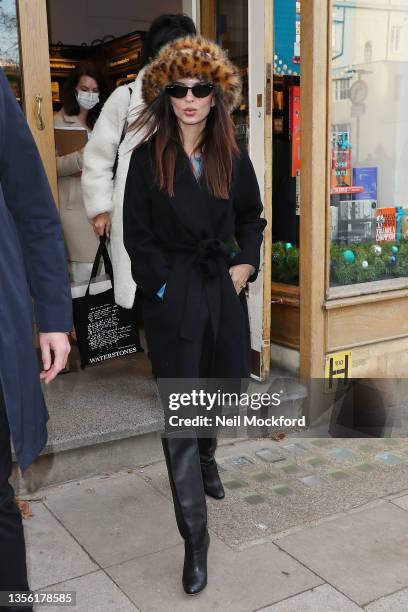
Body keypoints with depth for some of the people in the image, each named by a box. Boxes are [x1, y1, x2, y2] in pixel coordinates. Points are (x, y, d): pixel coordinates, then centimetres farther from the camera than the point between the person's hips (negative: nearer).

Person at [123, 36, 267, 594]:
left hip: (223, 289, 4)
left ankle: (206, 458, 52)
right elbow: (137, 236, -5)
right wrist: (165, 287, -11)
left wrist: (246, 263, 2)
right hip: (172, 297, -4)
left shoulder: (233, 158, 4)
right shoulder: (148, 159, -6)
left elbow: (252, 218, 15)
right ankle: (195, 537, 5)